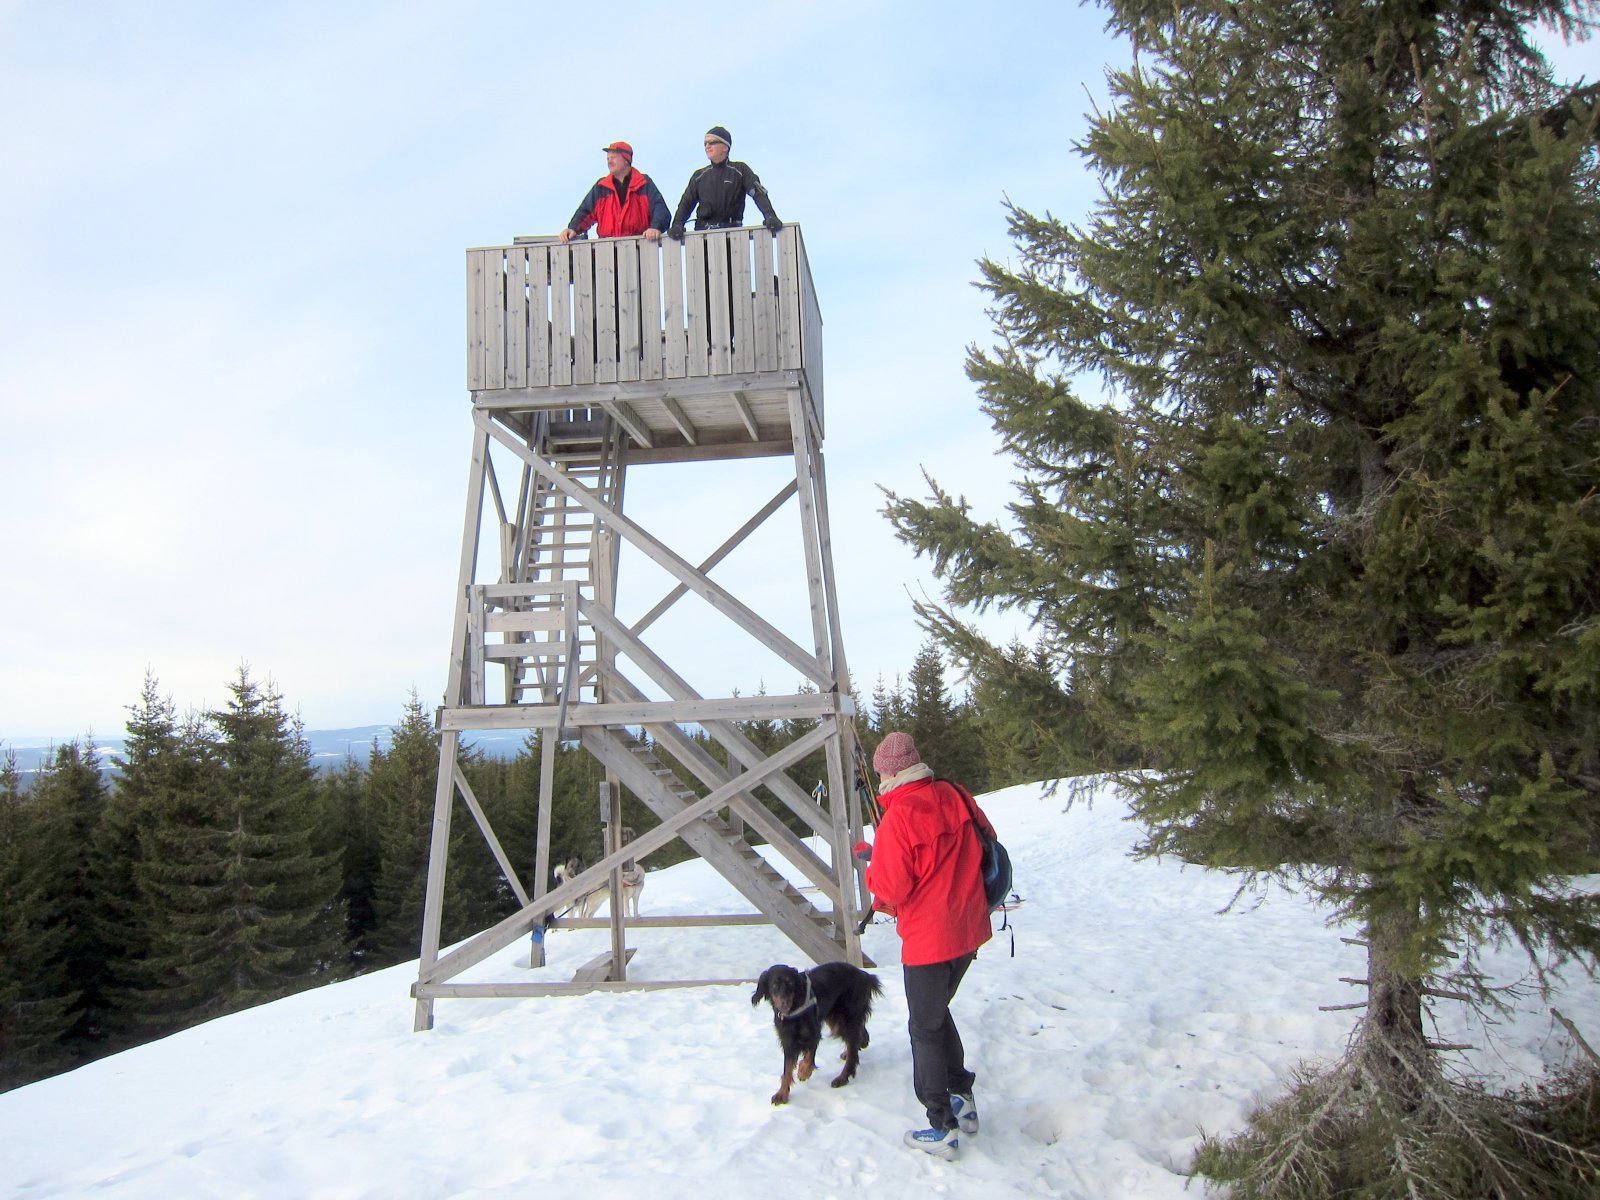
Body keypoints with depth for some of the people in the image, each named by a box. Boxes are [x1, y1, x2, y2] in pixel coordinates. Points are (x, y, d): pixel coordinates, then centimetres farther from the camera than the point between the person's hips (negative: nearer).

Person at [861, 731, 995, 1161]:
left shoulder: (898, 818, -22)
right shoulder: (955, 796, -2)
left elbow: (891, 889, -19)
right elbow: (988, 845, 11)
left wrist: (871, 862, -1)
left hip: (929, 939, -7)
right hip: (969, 928, 7)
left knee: (925, 1028, 8)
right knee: (938, 1012, 25)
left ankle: (943, 1128, 16)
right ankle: (963, 1101, 34)